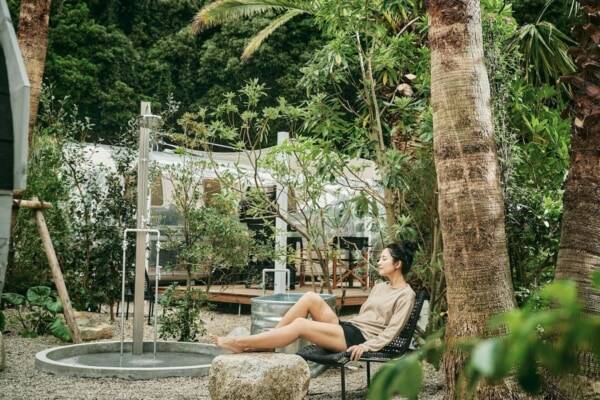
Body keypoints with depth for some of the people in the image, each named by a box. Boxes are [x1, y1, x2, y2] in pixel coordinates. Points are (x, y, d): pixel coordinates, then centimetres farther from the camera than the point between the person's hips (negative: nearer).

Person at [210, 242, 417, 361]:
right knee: (311, 297, -14)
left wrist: (367, 346, -21)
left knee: (300, 325, -23)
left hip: (359, 338, -8)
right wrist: (342, 325, 14)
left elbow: (392, 330, -11)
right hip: (348, 328, 8)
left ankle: (241, 343, -20)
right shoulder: (379, 287, 22)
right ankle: (265, 341, -13)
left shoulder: (406, 294, -2)